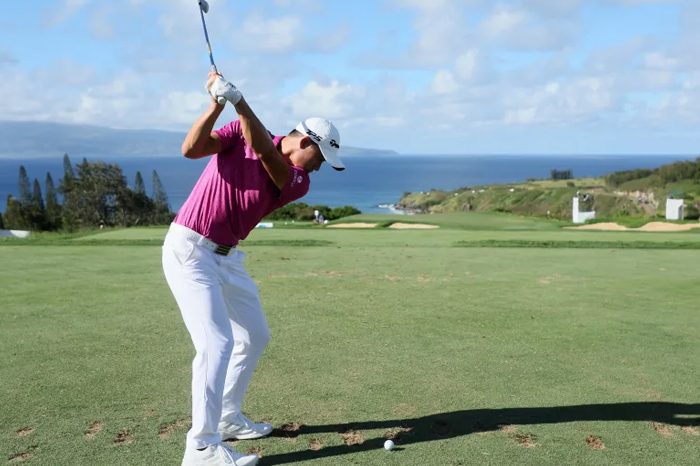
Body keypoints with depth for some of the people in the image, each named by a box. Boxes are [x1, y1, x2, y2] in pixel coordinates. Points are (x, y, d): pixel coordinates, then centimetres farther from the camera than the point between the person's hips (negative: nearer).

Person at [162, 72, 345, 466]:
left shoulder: (299, 183, -2)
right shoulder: (239, 132, -6)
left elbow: (267, 155, -22)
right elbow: (192, 149, -19)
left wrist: (239, 102, -35)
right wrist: (218, 105, -30)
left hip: (227, 257, 7)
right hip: (189, 251, -6)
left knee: (255, 337, 13)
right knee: (217, 342, -15)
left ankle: (227, 419, 28)